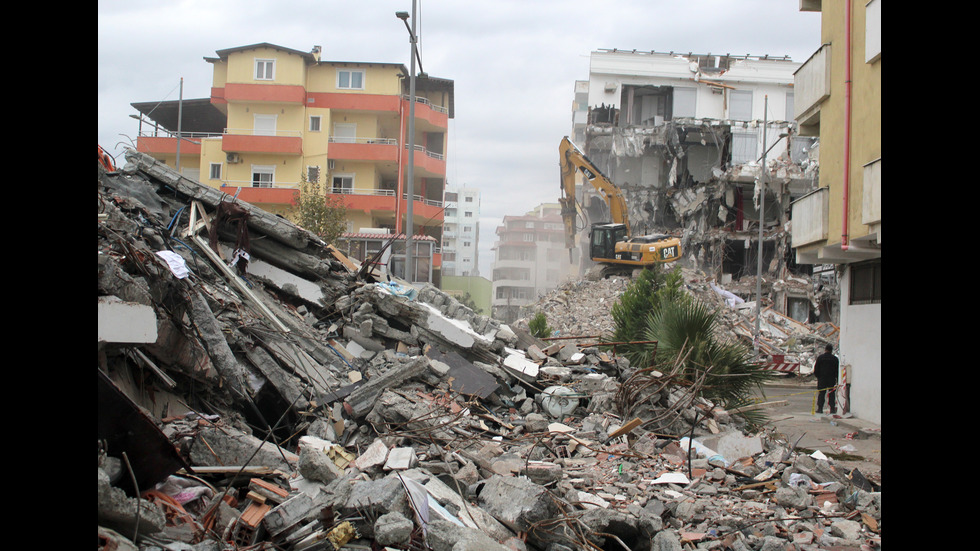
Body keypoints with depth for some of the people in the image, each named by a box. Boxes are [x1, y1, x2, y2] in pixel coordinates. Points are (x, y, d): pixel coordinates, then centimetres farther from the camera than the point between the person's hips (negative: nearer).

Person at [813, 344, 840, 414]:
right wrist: (837, 379, 9)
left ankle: (820, 408, -1)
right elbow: (837, 370, 3)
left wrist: (818, 376, 13)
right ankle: (832, 408, -1)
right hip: (832, 379, 0)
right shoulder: (835, 359, 2)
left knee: (821, 393, 3)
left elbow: (816, 369, 1)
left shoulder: (820, 357, 1)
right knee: (832, 394, 3)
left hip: (822, 378, 0)